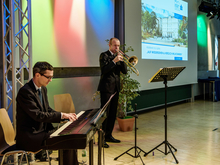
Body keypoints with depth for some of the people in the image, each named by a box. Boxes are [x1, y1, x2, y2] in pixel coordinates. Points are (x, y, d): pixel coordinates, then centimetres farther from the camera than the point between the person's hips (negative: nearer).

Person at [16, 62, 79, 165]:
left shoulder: (43, 89, 10)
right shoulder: (25, 91, -18)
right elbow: (38, 115, -24)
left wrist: (66, 116, -1)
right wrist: (62, 115, -21)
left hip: (42, 130, 9)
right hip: (28, 137, -9)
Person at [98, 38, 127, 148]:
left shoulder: (118, 56, 16)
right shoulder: (104, 55, -3)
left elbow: (124, 71, 7)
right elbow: (104, 69, -18)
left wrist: (122, 60, -8)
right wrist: (114, 61, -24)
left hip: (116, 88, 7)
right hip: (106, 88, -7)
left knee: (113, 113, 10)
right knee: (105, 113, -7)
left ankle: (108, 135, 20)